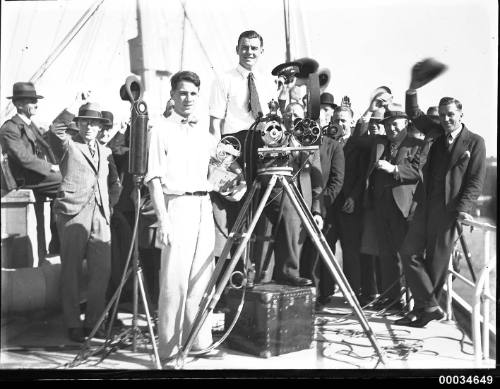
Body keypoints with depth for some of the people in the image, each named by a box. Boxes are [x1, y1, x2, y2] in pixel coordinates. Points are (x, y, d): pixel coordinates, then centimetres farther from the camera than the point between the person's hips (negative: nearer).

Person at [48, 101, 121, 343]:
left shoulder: (105, 152, 22)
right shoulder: (68, 145, 8)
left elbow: (115, 183, 27)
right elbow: (55, 131, -14)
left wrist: (111, 203, 13)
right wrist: (69, 114, -26)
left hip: (101, 214, 4)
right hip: (73, 213, -4)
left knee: (102, 271, -1)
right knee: (71, 271, -1)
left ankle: (93, 321, 13)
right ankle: (73, 325, 9)